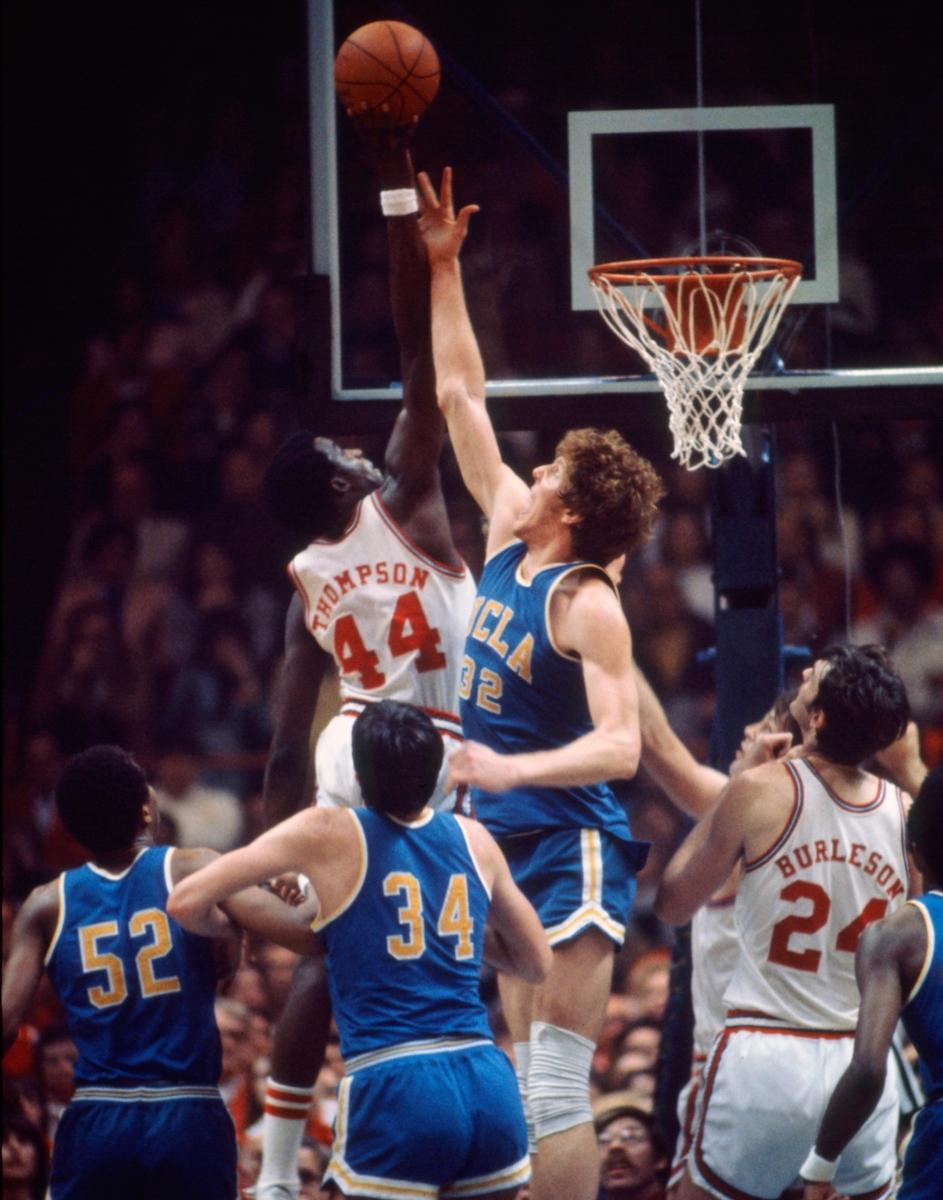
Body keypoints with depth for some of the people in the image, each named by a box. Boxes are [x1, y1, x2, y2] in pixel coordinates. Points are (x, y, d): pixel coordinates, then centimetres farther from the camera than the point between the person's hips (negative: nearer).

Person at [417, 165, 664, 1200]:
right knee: (530, 1078, 9)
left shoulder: (586, 604, -14)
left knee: (554, 1080, -14)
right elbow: (461, 397, 16)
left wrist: (508, 769, -34)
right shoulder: (507, 545, 8)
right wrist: (441, 268, 15)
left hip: (574, 850, -9)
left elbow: (619, 746, -22)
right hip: (511, 844, 9)